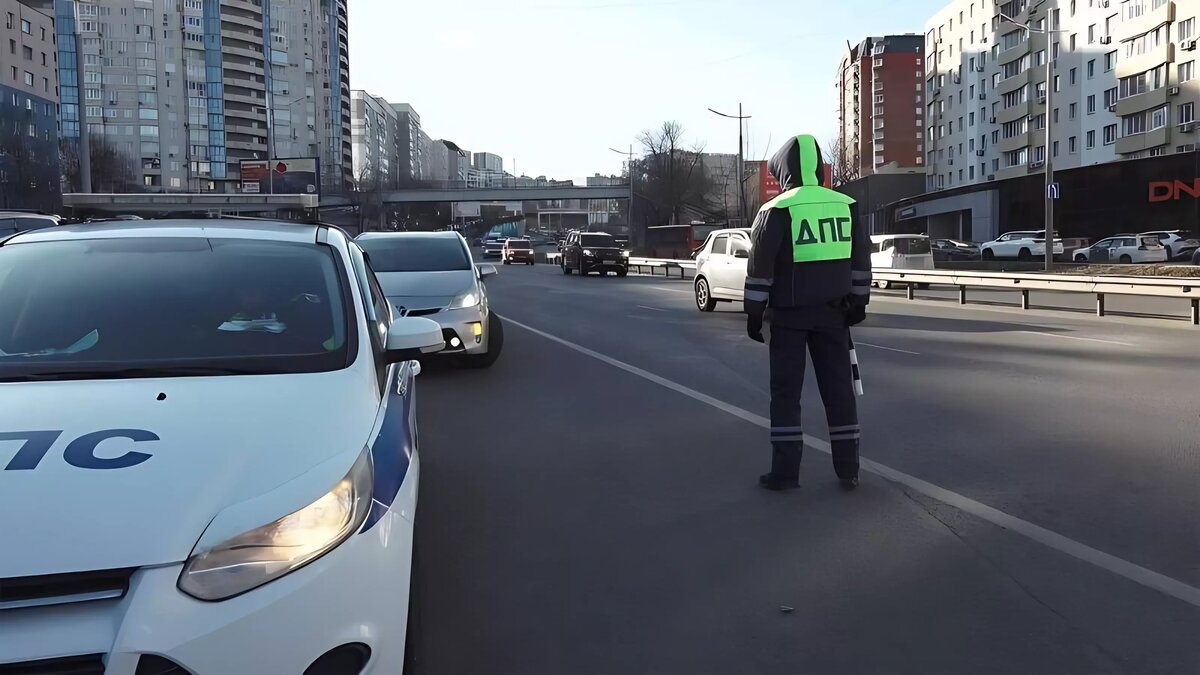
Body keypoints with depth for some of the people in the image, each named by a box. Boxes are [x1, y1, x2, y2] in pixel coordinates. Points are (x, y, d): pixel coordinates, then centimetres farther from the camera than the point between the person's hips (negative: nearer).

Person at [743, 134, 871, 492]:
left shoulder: (776, 211, -8)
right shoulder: (846, 206, 5)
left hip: (789, 314, -4)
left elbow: (759, 267, -9)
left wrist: (754, 313, -2)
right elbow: (861, 260, 9)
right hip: (832, 313, 4)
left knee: (786, 391, 3)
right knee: (838, 387, 9)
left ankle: (785, 471, 4)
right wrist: (858, 302, 17)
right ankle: (848, 470, 14)